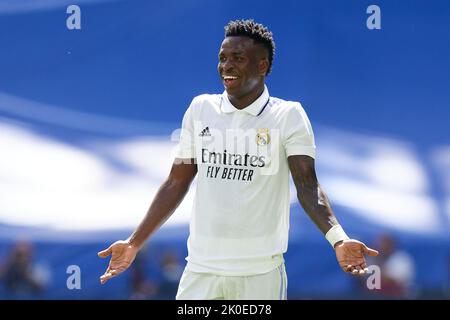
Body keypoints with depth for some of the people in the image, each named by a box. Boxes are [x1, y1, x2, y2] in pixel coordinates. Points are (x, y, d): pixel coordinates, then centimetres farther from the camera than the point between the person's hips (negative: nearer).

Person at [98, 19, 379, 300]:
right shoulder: (200, 108, 8)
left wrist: (338, 240, -27)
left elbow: (308, 186, -10)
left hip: (261, 273, -3)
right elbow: (177, 183, 13)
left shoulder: (289, 116, -1)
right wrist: (135, 243, 9)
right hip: (201, 267, 3)